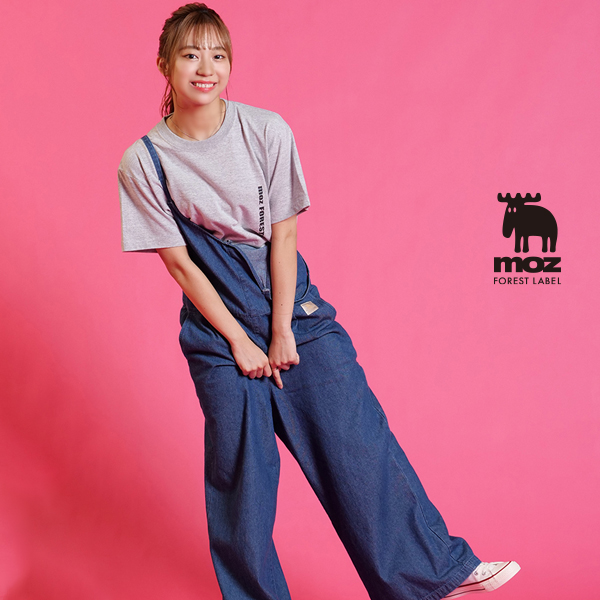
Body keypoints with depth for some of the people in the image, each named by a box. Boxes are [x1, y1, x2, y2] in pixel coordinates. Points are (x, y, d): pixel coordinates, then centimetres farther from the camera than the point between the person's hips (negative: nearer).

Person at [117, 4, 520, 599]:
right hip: (217, 329, -1)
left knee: (357, 440, 1)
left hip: (295, 309, 1)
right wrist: (239, 341, -9)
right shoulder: (143, 162, -8)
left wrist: (282, 332, -8)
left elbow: (283, 234, -5)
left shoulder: (266, 130, -6)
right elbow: (178, 261, -7)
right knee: (238, 471, 4)